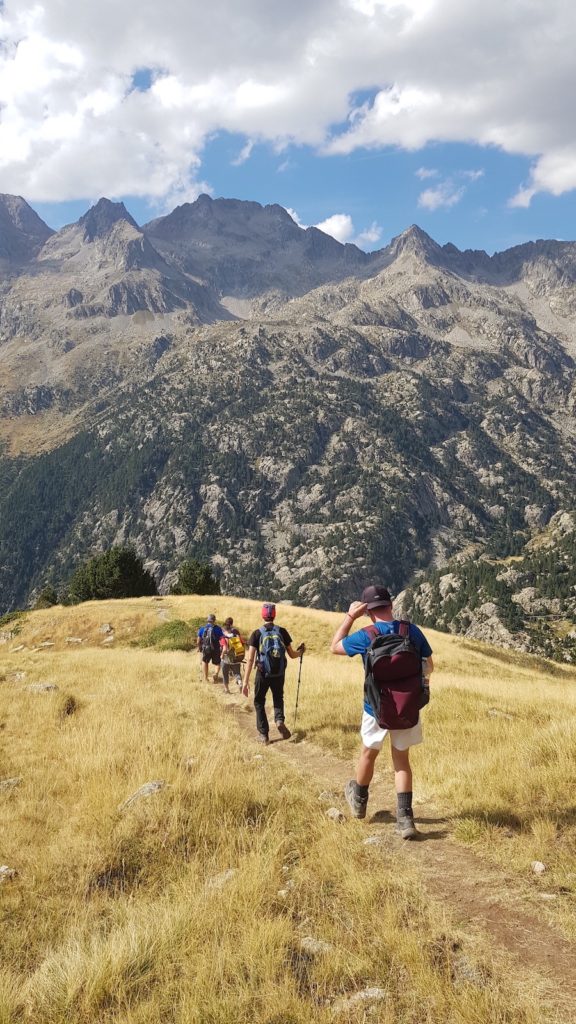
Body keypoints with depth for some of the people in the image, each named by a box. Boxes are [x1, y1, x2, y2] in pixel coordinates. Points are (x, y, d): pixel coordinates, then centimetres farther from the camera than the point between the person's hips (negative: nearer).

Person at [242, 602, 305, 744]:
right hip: (279, 674, 2)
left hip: (262, 674, -2)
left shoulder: (257, 633, -7)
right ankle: (280, 720, -3)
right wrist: (301, 652, 25)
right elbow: (292, 654, 2)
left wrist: (246, 681, -10)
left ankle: (263, 735, 12)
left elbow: (250, 659, -12)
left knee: (259, 702, 16)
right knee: (278, 698, 25)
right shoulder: (282, 631, -3)